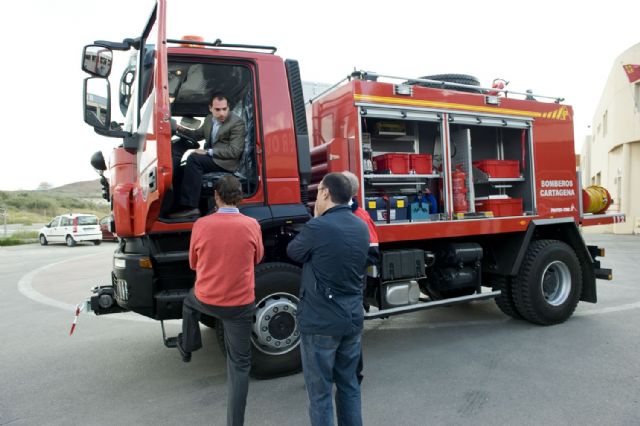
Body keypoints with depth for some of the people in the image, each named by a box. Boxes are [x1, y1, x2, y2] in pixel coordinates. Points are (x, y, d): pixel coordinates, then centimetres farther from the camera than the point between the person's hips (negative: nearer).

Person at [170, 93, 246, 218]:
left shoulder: (237, 123, -9)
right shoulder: (209, 119, 13)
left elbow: (235, 151, -16)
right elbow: (198, 135, 26)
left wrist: (208, 152, -20)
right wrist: (183, 130, 4)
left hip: (226, 162, -7)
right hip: (210, 158, 7)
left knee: (194, 159, -27)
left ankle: (190, 207, -30)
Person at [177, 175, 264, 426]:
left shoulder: (201, 225, -11)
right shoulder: (251, 225, -12)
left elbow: (193, 263, 5)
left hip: (205, 299, 2)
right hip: (240, 305, -1)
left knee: (190, 301, 38)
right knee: (239, 364, 10)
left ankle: (187, 348, 55)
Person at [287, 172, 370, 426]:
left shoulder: (317, 227, -19)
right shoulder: (361, 227, 4)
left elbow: (293, 252, -1)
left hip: (320, 322, -7)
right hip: (352, 320, 7)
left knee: (320, 393, 7)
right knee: (349, 386, 20)